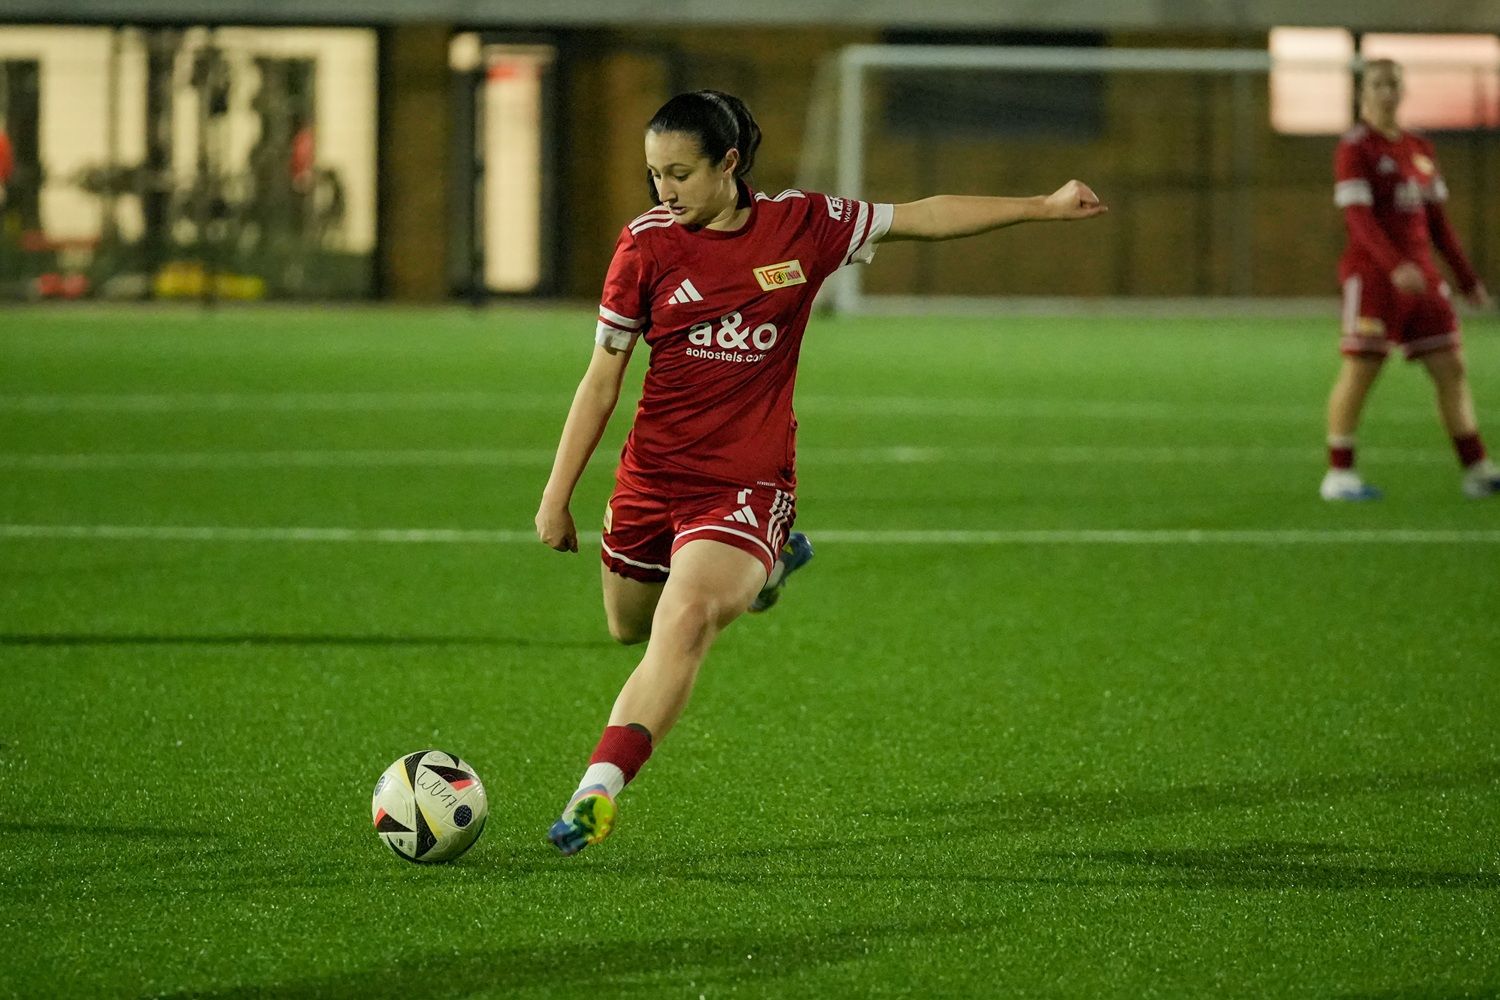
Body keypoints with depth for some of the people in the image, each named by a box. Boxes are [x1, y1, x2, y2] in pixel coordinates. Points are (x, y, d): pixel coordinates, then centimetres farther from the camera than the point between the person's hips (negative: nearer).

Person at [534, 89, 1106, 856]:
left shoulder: (801, 226, -3)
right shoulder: (646, 243, -4)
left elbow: (920, 218, 11)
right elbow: (602, 378, 2)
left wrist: (1045, 207, 12)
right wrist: (557, 496, 2)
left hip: (746, 486, -3)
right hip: (652, 476, 3)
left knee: (683, 624, -26)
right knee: (630, 627, 20)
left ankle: (597, 792, -32)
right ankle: (763, 564, 47)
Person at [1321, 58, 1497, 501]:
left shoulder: (1419, 149, 15)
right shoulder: (1354, 149, -7)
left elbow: (1437, 221, 19)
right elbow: (1358, 216, -18)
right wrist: (1395, 266, -31)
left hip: (1421, 276, 7)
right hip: (1372, 275, -7)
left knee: (1451, 368, 5)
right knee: (1360, 370, -6)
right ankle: (1339, 475, 0)